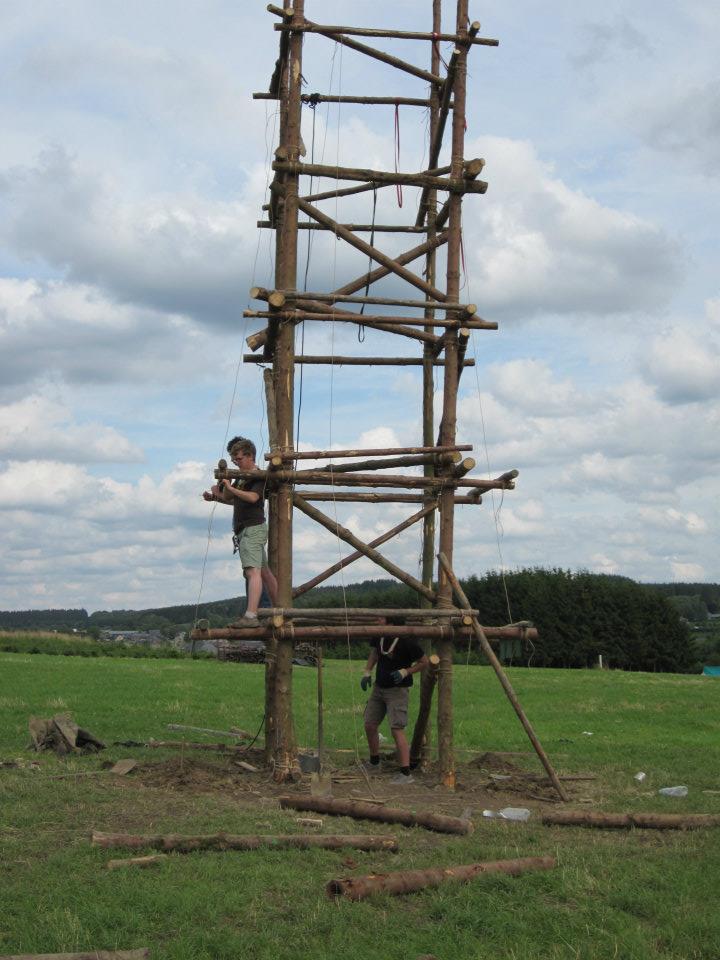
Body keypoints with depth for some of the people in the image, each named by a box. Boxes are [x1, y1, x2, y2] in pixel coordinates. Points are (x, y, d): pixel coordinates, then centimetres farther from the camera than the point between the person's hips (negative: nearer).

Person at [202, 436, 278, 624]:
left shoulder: (259, 476, -9)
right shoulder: (242, 476, 19)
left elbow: (252, 497, -25)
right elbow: (233, 500, 26)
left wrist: (231, 488, -21)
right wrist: (215, 496, 9)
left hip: (253, 528, -10)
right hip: (244, 530, 10)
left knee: (253, 571, -20)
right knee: (264, 571, 15)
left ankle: (250, 616, -32)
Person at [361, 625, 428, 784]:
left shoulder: (407, 642, -22)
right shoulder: (378, 637, -6)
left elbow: (423, 661, -8)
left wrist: (405, 672, -21)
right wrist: (367, 672, 2)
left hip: (398, 690, -7)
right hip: (379, 687, 7)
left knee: (397, 729, -15)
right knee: (370, 725, 11)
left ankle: (406, 774, -13)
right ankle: (374, 763, 33)